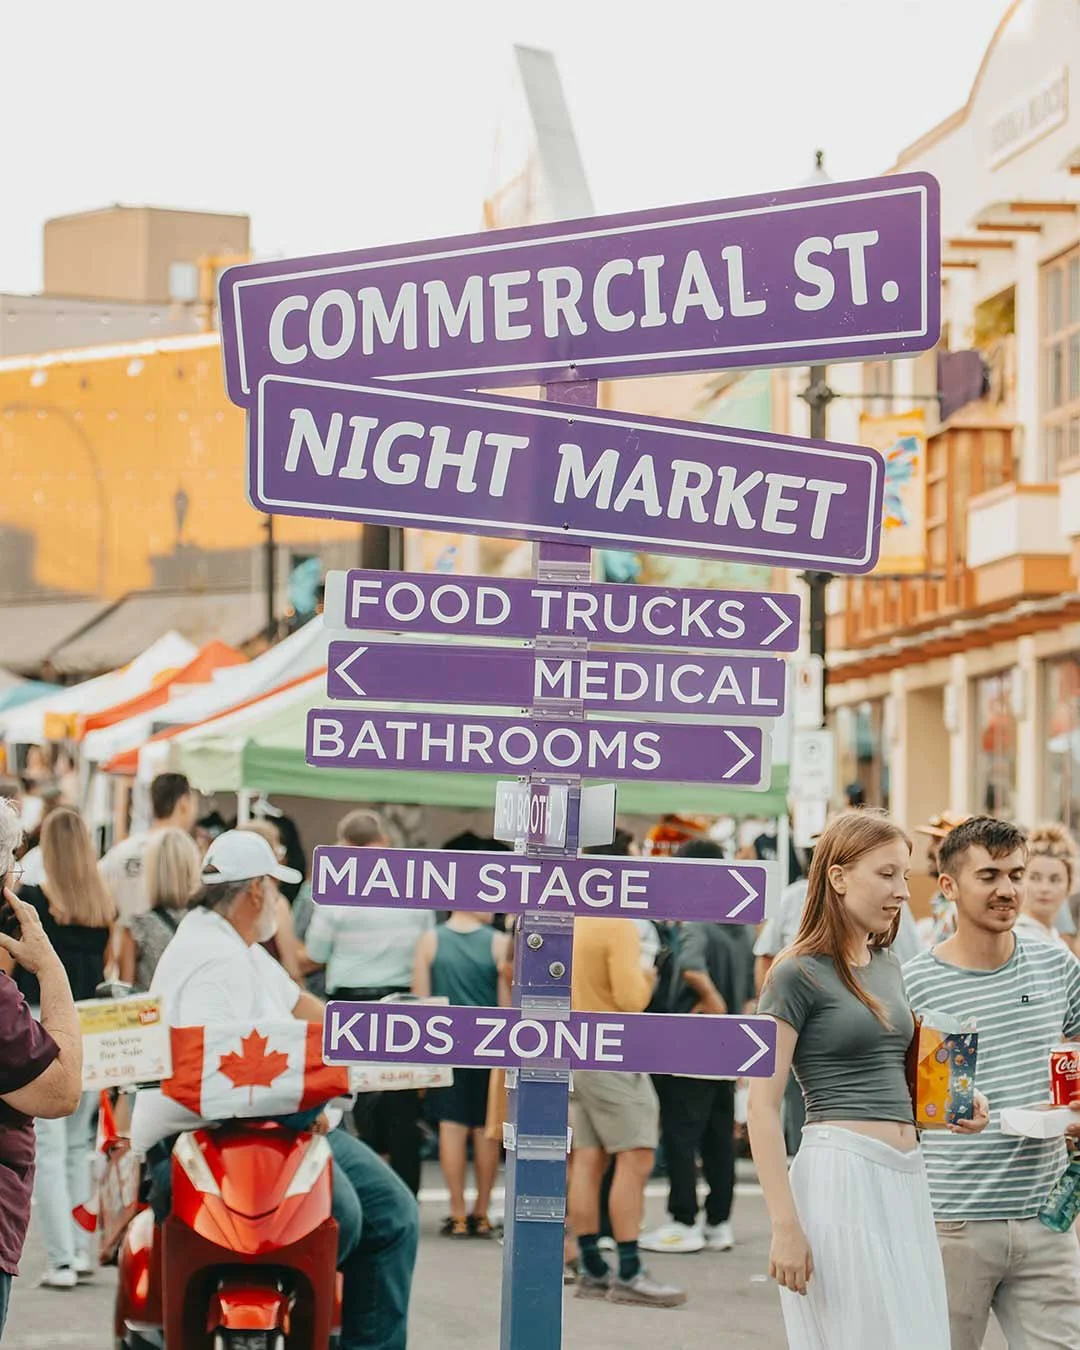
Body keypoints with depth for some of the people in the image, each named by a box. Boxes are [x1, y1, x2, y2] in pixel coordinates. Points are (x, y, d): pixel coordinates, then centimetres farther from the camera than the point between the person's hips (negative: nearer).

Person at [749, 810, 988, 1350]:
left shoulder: (888, 966, 16)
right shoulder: (799, 972, -7)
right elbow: (762, 1107, -11)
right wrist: (785, 1225, -17)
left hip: (906, 1180, 8)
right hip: (840, 1176, -8)